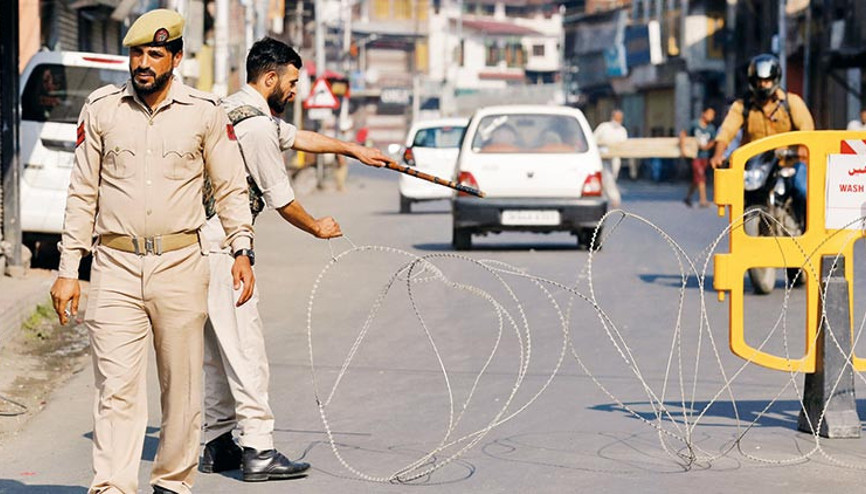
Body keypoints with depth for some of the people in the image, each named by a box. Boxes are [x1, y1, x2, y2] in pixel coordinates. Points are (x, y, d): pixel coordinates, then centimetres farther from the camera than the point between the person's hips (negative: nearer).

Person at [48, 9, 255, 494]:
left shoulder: (205, 112, 3)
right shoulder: (101, 108, 5)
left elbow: (232, 189, 10)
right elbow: (83, 193, 9)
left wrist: (242, 251, -3)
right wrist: (68, 271, 6)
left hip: (181, 265, 0)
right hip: (116, 267, 0)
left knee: (182, 387, 6)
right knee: (117, 388, -9)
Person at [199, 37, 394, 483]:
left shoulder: (235, 109, 17)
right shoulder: (257, 127, -15)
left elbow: (297, 136, 31)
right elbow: (281, 199, -9)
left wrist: (354, 149, 37)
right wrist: (317, 227, 9)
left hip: (202, 242, 10)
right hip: (222, 246, -10)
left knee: (216, 351, 13)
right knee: (244, 349, -9)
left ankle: (217, 444, 18)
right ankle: (257, 450, -10)